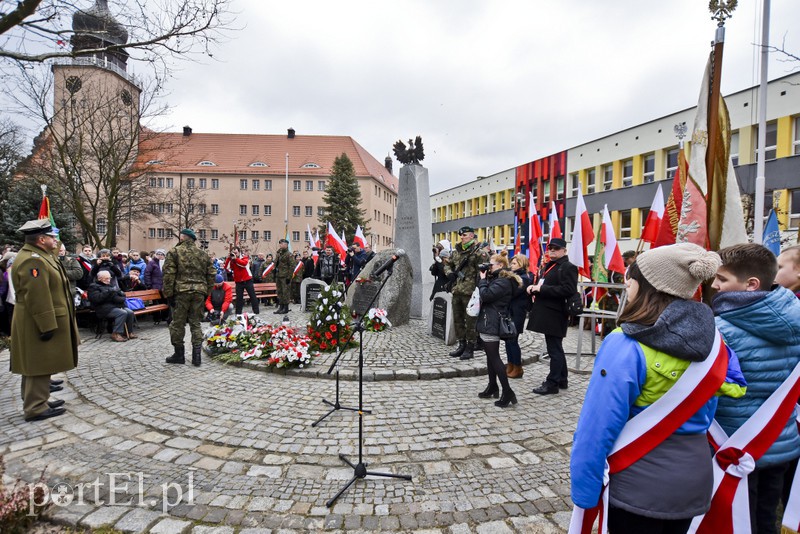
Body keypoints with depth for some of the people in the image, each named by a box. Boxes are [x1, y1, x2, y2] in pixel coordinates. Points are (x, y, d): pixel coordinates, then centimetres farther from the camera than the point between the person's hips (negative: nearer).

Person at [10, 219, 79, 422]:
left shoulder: (38, 256, 13)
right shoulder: (32, 260, -21)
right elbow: (37, 297, -25)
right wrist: (47, 326, -24)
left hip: (44, 322, 11)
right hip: (40, 324, -11)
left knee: (39, 364, 17)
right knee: (39, 365, -3)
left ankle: (37, 400, 28)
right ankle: (36, 408, 5)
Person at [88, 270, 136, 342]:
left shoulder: (110, 285, 26)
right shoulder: (93, 287, 5)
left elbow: (123, 295, 18)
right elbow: (97, 298, -15)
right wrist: (109, 291, -19)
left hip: (116, 305, 7)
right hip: (104, 308, -7)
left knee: (130, 312, -18)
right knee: (122, 313, -30)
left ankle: (129, 332, -7)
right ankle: (116, 334, -24)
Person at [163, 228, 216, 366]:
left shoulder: (174, 252, -1)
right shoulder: (203, 254, 12)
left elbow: (169, 274, -7)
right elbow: (211, 274, 10)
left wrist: (168, 293, -4)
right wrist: (206, 292, 15)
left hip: (181, 292, -4)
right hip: (199, 292, 4)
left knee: (178, 323, 9)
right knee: (195, 323, 10)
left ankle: (179, 354, 18)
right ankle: (196, 354, 8)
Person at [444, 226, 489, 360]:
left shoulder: (478, 252, -8)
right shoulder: (456, 251, 13)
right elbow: (448, 264, 22)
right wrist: (449, 273, 5)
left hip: (470, 292, -7)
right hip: (456, 291, 7)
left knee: (470, 320, 2)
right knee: (457, 319, 15)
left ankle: (470, 347, 12)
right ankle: (461, 344, 28)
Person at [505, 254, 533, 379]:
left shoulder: (524, 278, -12)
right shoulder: (514, 275, 13)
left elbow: (511, 293, -22)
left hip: (517, 313, -8)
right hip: (510, 311, 8)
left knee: (512, 340, -2)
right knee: (508, 339, 10)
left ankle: (518, 368, 11)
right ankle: (510, 366, 21)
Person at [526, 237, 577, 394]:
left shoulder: (568, 268, -10)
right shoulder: (548, 266, 19)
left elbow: (568, 290, -23)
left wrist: (542, 289, -21)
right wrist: (534, 287, 4)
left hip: (555, 316, -10)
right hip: (547, 314, 10)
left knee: (555, 350, -2)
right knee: (556, 349, 18)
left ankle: (552, 384, 7)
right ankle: (561, 380, 30)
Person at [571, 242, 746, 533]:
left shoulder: (626, 346, -24)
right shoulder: (710, 338, -5)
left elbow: (598, 427, -22)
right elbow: (706, 410, 8)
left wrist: (584, 492, -11)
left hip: (641, 479, -6)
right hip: (696, 471, 6)